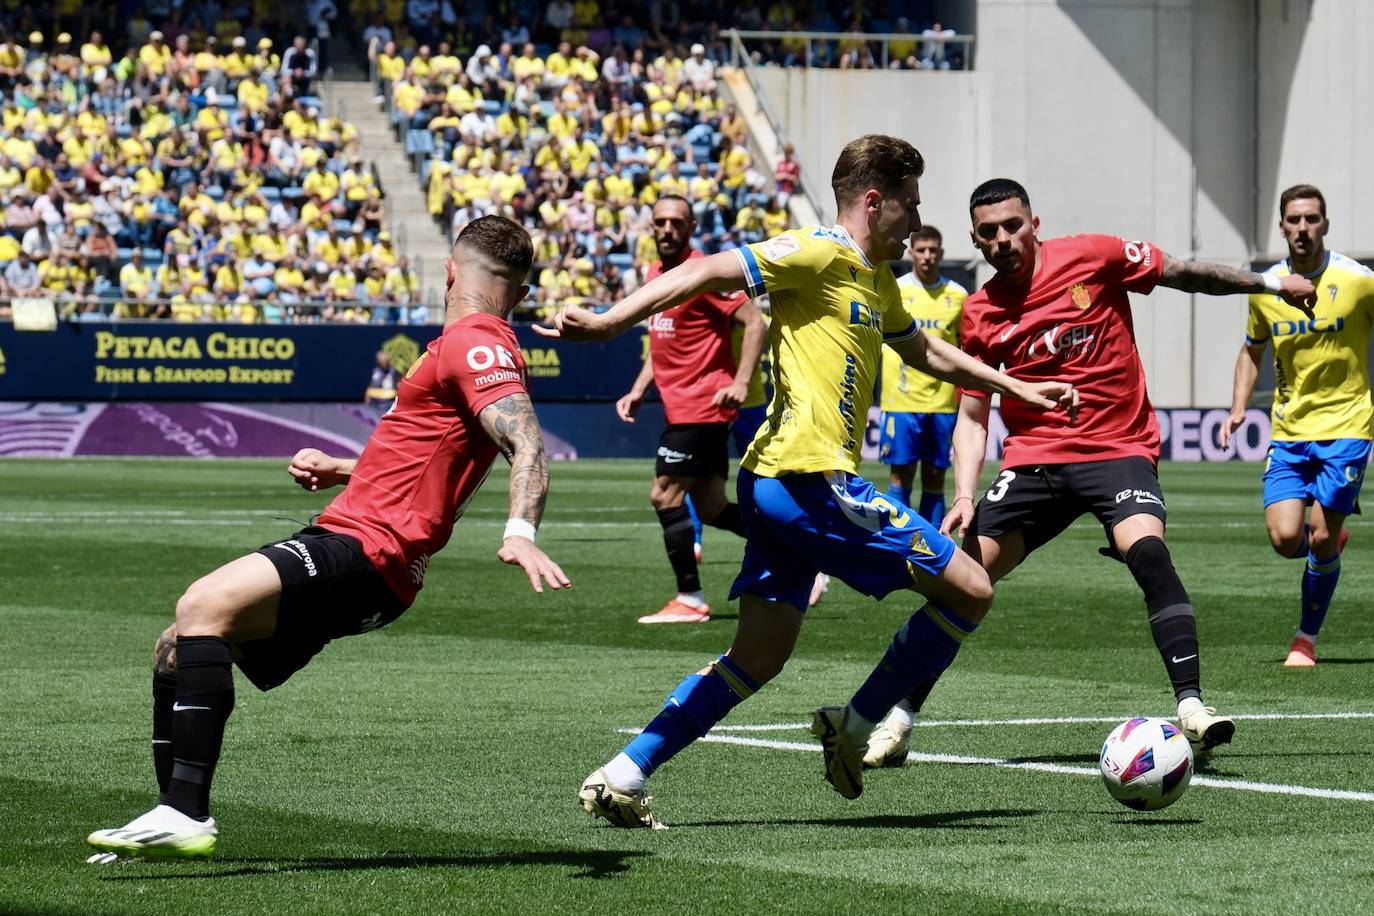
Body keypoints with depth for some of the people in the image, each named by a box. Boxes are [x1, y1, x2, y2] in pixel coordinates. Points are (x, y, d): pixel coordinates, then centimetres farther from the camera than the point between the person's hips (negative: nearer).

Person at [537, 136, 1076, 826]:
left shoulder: (877, 280, 21)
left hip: (774, 484, 10)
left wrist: (1017, 388, 44)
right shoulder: (821, 253, -9)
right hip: (811, 478, -10)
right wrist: (608, 323, -26)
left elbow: (925, 352, 39)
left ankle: (622, 776, 7)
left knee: (758, 658, 10)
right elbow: (710, 272, -17)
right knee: (969, 590, -3)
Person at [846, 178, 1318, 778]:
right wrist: (964, 496, -7)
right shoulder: (980, 315, 3)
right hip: (1034, 458, 3)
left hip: (1119, 449, -3)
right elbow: (972, 416, 8)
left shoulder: (1093, 257, -5)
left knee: (1147, 550, -30)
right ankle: (896, 722, 7)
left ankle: (1191, 706, -31)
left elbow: (1185, 274, 7)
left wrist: (1270, 284, 11)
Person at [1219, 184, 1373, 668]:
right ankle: (1331, 537, 26)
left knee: (1321, 541, -7)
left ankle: (1306, 639, 11)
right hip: (1289, 429, 3)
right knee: (1285, 538, -10)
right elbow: (1252, 350, 18)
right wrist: (1238, 409, 6)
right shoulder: (1265, 288, 2)